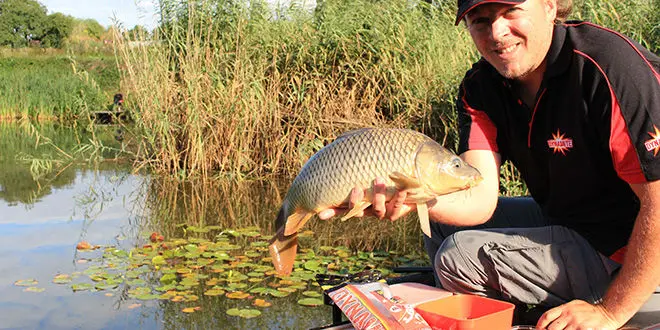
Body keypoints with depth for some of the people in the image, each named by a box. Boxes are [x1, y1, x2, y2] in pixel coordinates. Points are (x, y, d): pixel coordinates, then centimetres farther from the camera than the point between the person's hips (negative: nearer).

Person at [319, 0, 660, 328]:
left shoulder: (610, 67, -26)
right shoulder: (479, 87, -4)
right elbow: (479, 198, -15)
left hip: (624, 252, -7)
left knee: (459, 255, -15)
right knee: (442, 223, 8)